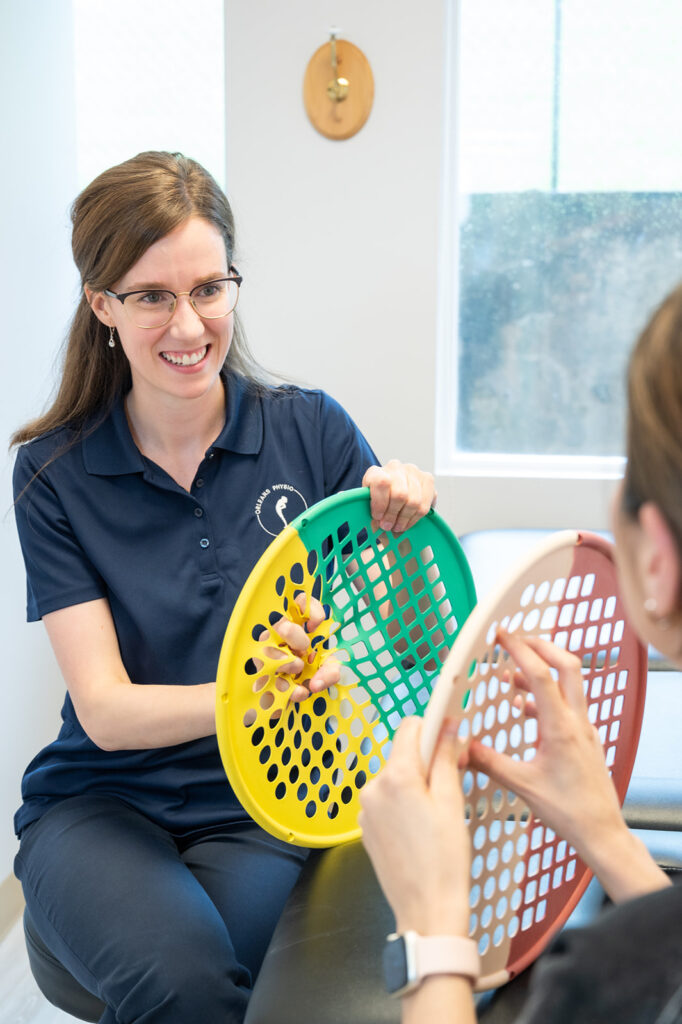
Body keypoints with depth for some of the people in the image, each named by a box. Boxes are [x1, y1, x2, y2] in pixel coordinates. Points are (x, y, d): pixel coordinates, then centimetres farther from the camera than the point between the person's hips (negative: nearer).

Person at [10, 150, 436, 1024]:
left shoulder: (311, 430, -2)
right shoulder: (55, 474, -4)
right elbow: (107, 711, -11)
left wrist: (407, 523, -20)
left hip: (263, 809, 1)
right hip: (103, 800, 0)